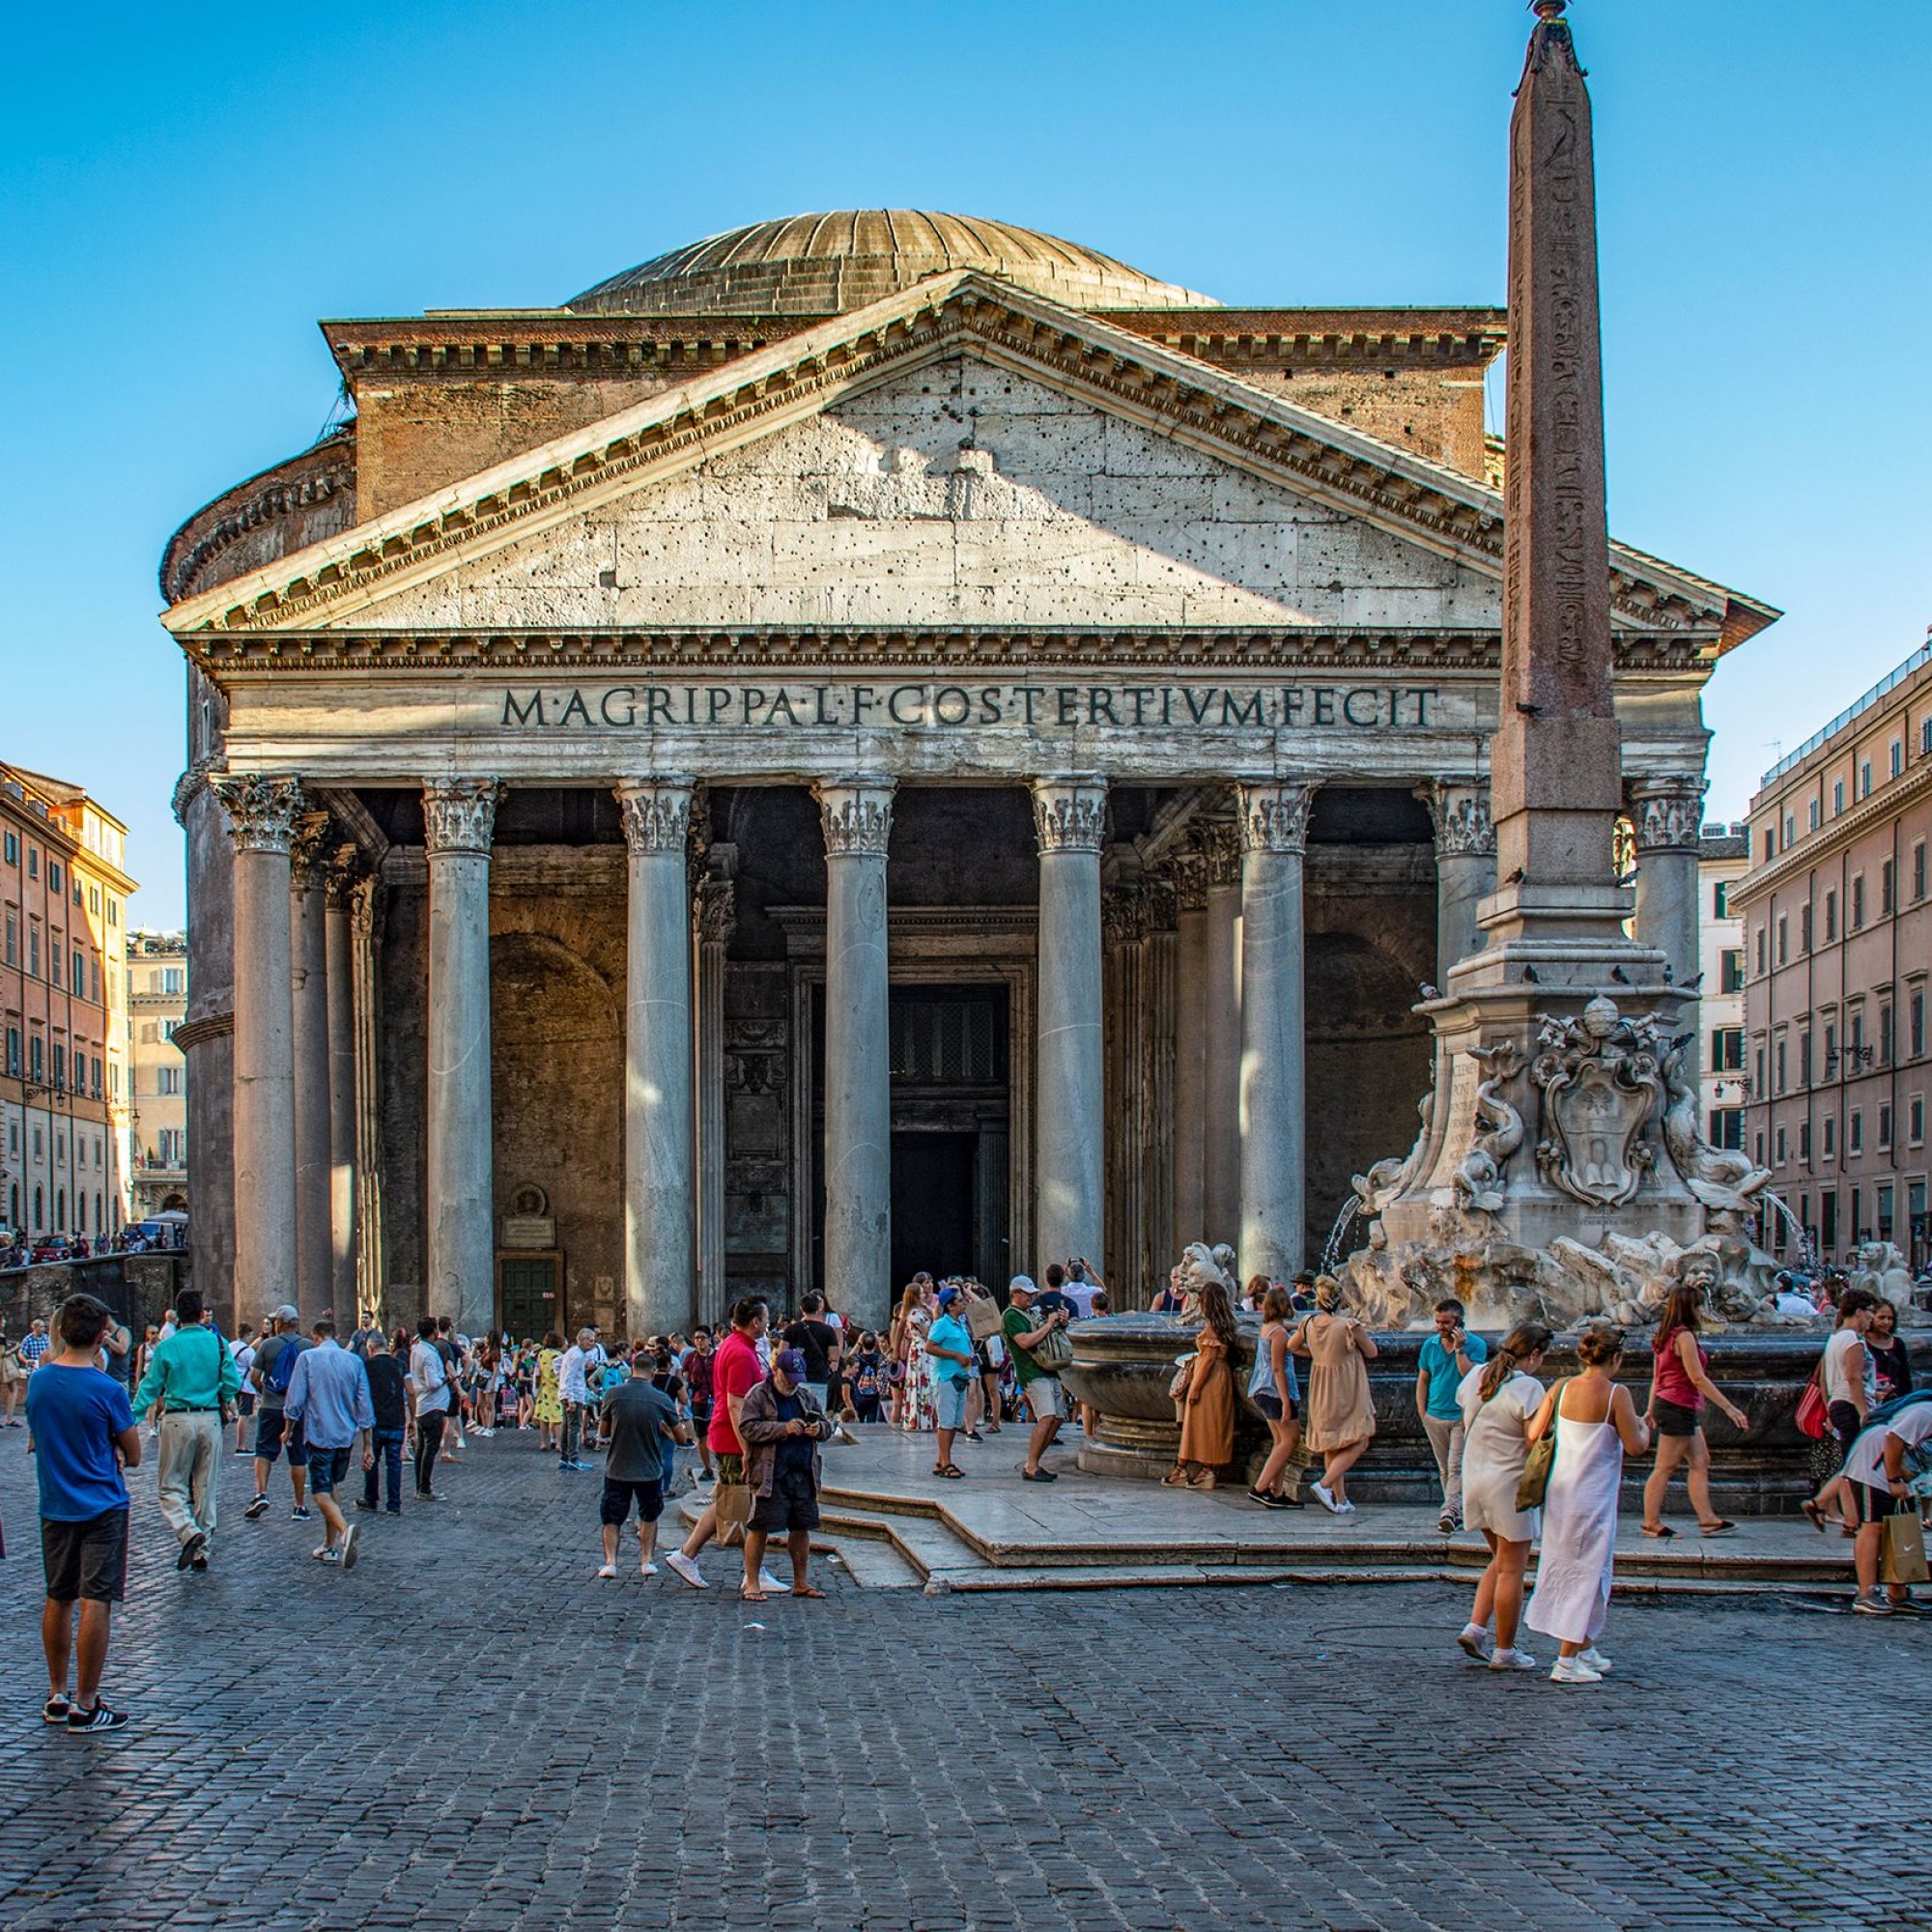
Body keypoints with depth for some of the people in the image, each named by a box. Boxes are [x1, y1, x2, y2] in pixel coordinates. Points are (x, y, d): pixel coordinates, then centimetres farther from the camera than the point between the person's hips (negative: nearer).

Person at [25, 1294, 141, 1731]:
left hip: (55, 1508, 6)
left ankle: (56, 1696, 24)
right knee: (96, 1603, -3)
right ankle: (85, 1706, -1)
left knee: (58, 1600, 17)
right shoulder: (106, 1389, -16)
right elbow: (133, 1456, -7)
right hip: (102, 1507, -6)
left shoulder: (38, 1380, -2)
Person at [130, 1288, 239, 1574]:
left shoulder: (166, 1347, -5)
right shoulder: (218, 1344, 0)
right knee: (205, 1488, 11)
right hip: (210, 1419, 3)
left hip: (178, 1420, -3)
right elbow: (233, 1384, -2)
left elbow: (150, 1387, -4)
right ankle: (202, 1552, 13)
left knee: (171, 1486, 5)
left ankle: (188, 1532, -20)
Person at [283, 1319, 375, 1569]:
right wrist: (368, 1445, 9)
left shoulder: (307, 1358, -5)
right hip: (346, 1436, 4)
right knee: (331, 1489, 20)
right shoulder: (354, 1361, 5)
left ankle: (345, 1530, -32)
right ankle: (330, 1546, 21)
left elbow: (296, 1400, -6)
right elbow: (364, 1405, 4)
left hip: (319, 1434, -4)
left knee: (322, 1493, -5)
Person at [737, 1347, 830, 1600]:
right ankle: (751, 1584, 3)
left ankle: (801, 1582, 20)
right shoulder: (758, 1395, -3)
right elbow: (747, 1428, -14)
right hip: (769, 1475, -6)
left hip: (803, 1473, 6)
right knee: (760, 1528, -4)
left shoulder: (806, 1396, 16)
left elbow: (827, 1425, 23)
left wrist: (819, 1429, -2)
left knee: (802, 1527, 9)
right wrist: (783, 1429, -20)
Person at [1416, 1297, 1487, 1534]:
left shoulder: (1476, 1345, -5)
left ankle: (1450, 1512, -22)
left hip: (1462, 1417, -4)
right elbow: (1422, 1380, 12)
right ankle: (1458, 1512, 19)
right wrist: (1423, 1415, 6)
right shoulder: (1430, 1345, 7)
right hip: (1435, 1417, 5)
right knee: (1444, 1469, 9)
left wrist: (1459, 1349, -20)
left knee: (1456, 1466, -14)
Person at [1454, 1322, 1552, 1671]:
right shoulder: (1527, 1388, -17)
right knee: (1512, 1569, 3)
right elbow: (1536, 1444, -20)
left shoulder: (1475, 1376, 6)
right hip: (1510, 1483, -7)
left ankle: (1476, 1626, 9)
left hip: (1474, 1479, 7)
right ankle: (1504, 1651, 8)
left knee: (1501, 1560, 21)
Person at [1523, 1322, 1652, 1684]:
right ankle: (1566, 1662, 1)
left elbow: (1533, 1435, 1)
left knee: (1564, 1567, 19)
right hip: (1593, 1496, -6)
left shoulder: (1561, 1389, 0)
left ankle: (1584, 1648, 33)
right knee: (1589, 1573, 3)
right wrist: (1644, 1427, 8)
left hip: (1558, 1490, 6)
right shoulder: (1616, 1394, -14)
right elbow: (1635, 1447, -14)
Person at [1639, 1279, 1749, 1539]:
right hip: (1678, 1407, -10)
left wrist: (1651, 1409, 21)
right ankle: (1651, 1523, 1)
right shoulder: (1684, 1336, -17)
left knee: (1700, 1462, 11)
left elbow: (1656, 1377, 16)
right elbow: (1698, 1378, -19)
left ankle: (1708, 1519, 11)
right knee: (1665, 1467, -4)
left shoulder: (1664, 1335, 11)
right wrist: (1729, 1407, -17)